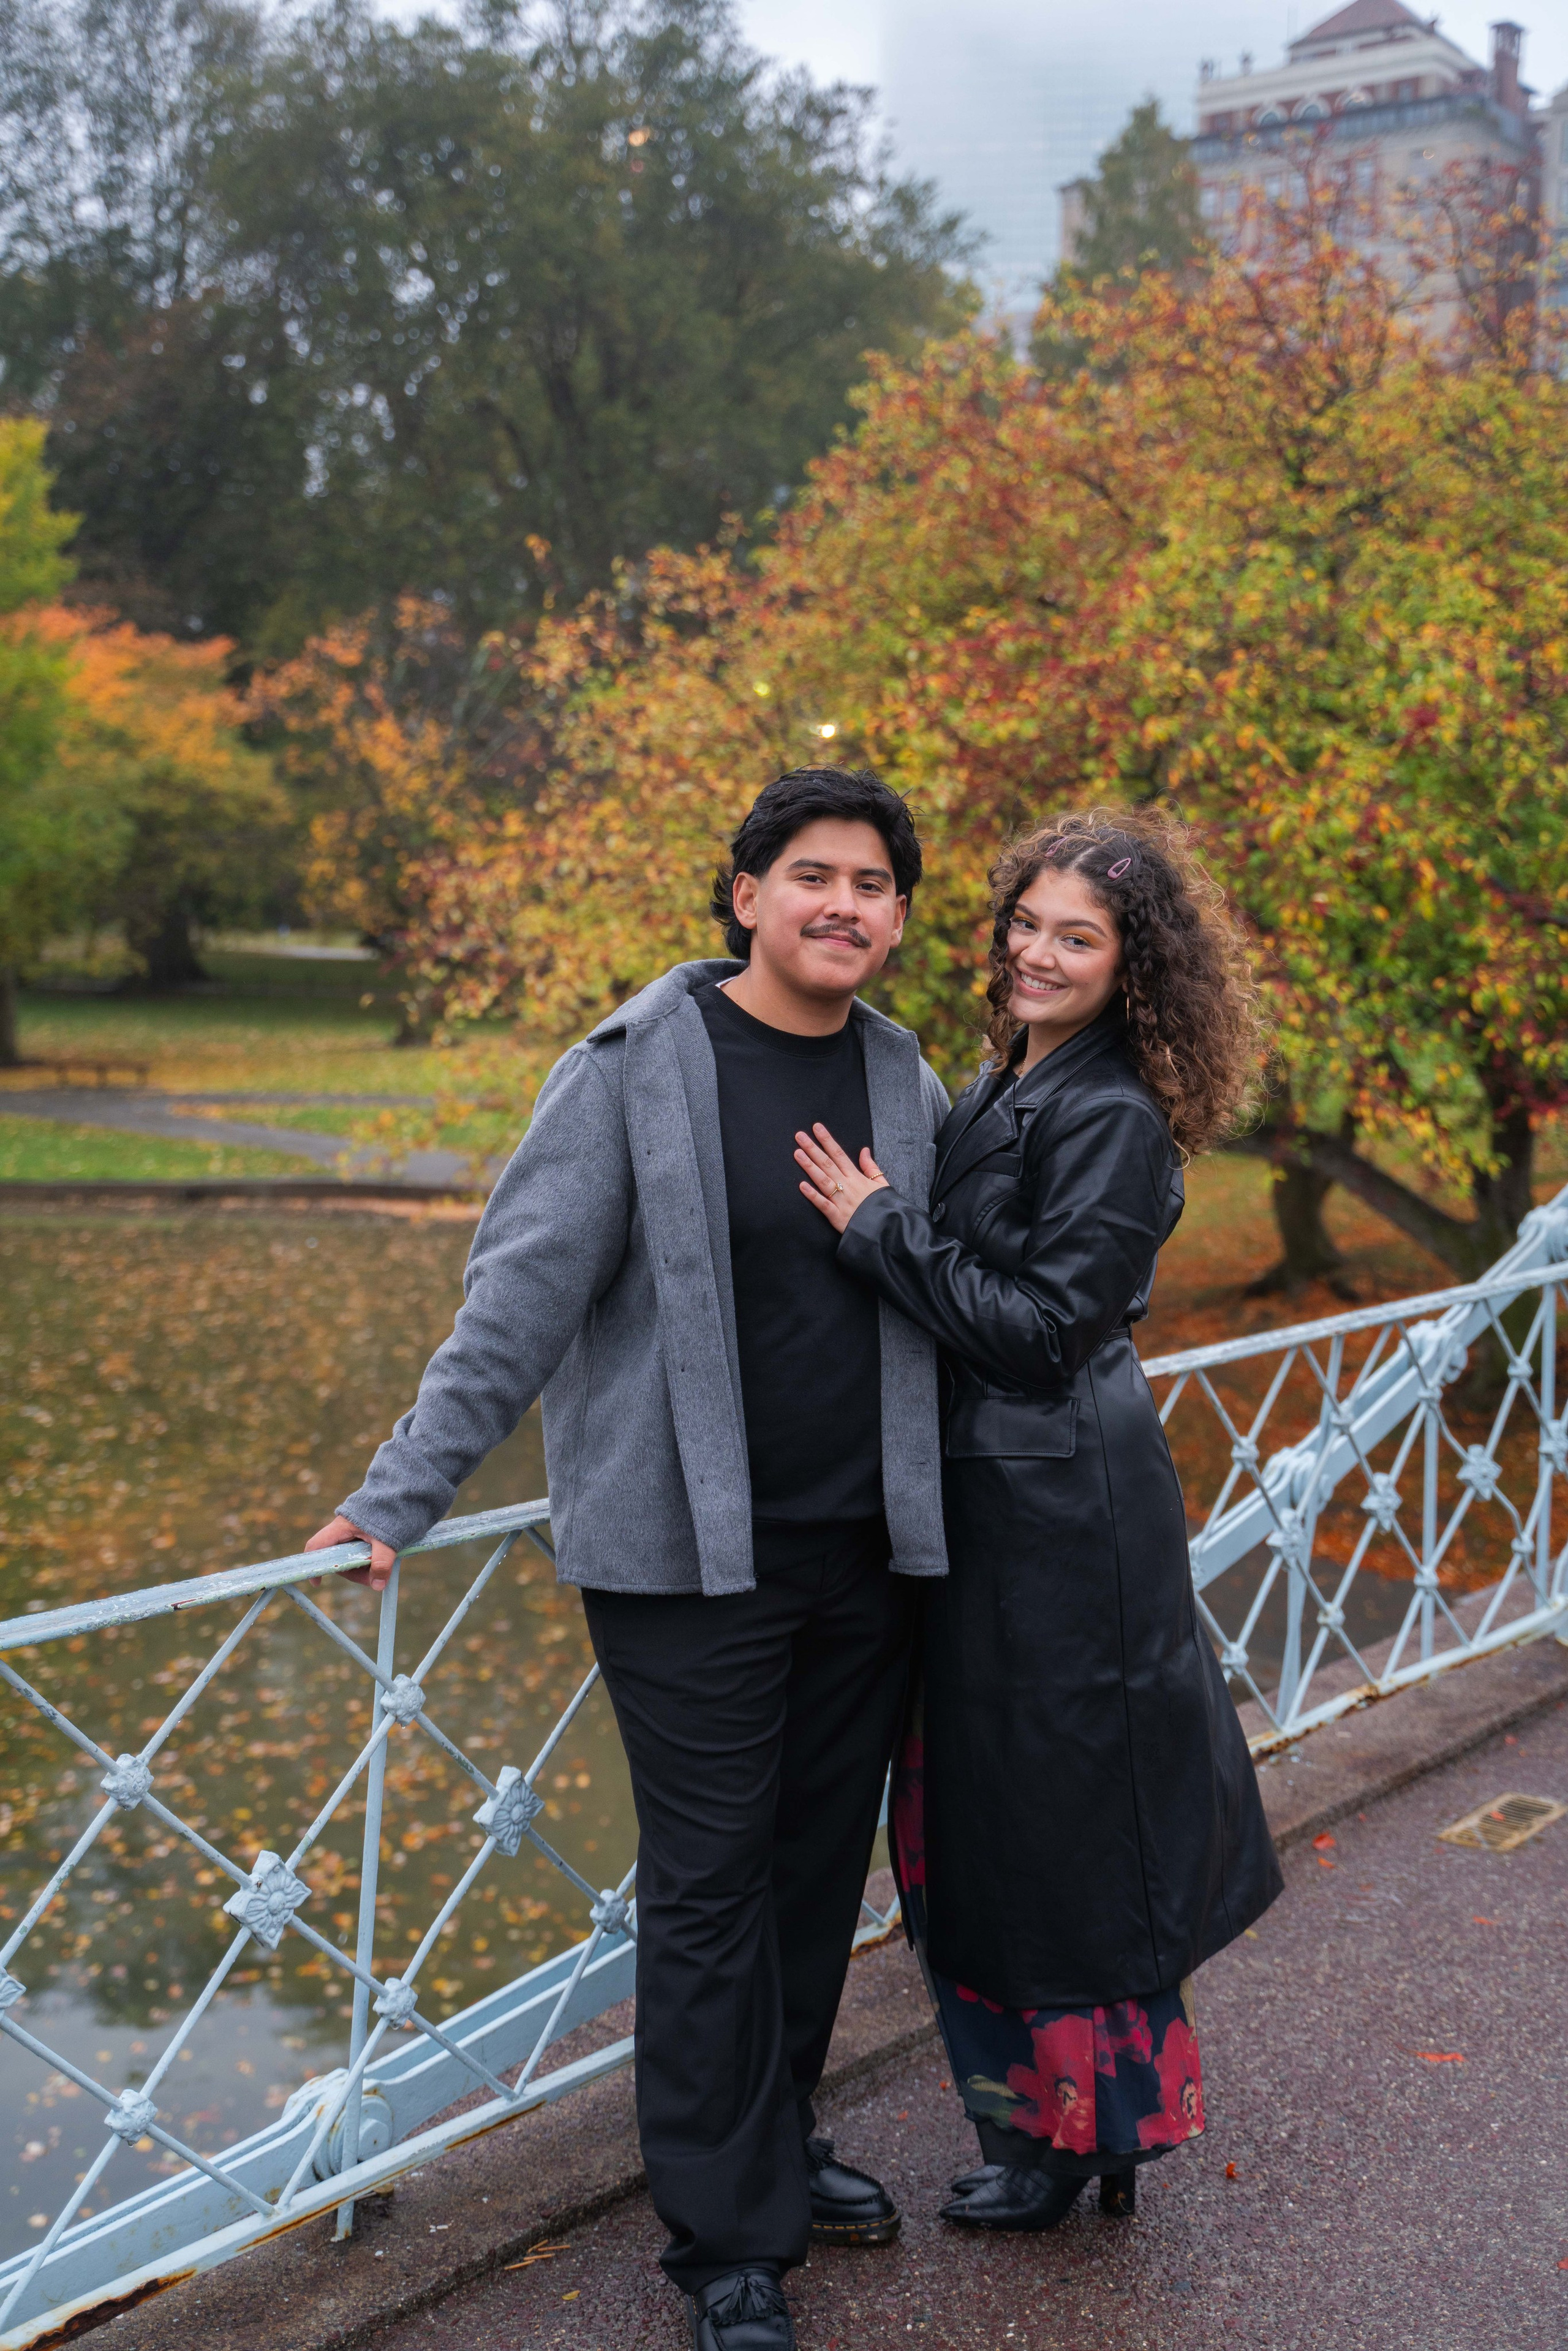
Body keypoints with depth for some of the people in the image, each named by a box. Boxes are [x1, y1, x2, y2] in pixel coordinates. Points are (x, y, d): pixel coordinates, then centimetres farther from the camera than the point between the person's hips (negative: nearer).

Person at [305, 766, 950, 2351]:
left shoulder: (905, 1081, 7)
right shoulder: (637, 1068, -9)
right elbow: (521, 1296, -10)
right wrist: (403, 1495, -12)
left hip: (865, 1550, 5)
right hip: (691, 1553, -5)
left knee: (821, 1859, 14)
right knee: (710, 1881, 1)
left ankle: (778, 2139, 35)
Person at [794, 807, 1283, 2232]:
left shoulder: (1115, 1121, -16)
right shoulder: (1002, 1095, 11)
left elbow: (1041, 1326, -21)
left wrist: (878, 1222, -18)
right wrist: (884, 1216, 1)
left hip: (1061, 1513, -9)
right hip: (979, 1499, 9)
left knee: (1064, 1817, 4)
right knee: (982, 1817, 16)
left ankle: (1088, 2127, 22)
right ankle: (1037, 2105, 32)